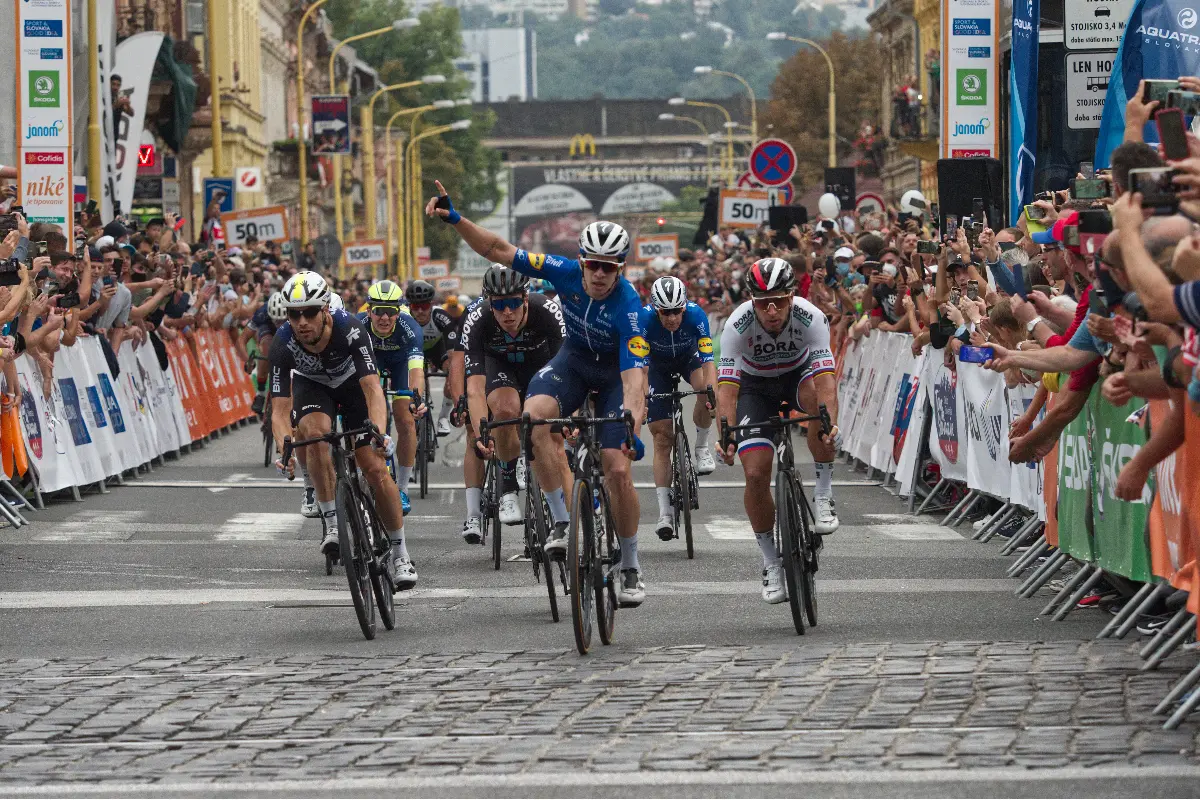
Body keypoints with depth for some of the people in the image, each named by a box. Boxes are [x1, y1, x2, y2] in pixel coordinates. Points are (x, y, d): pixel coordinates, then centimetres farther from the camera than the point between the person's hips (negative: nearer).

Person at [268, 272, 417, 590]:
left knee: (375, 469, -10)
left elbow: (373, 388, -42)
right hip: (312, 385, 1)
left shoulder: (349, 330, -37)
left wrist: (379, 432, -59)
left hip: (353, 383, -1)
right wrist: (284, 449, -50)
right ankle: (332, 522, -20)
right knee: (315, 431, -33)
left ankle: (400, 553, 4)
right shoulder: (283, 345, -32)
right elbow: (280, 409, -32)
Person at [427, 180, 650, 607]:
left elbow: (634, 376, -39)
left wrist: (634, 431, -52)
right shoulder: (567, 273, -23)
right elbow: (500, 251, -19)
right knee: (535, 415, -29)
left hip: (616, 369, -3)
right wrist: (456, 220, -30)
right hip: (575, 357, 3)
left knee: (618, 470, -12)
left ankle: (631, 568, 7)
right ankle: (561, 521, -20)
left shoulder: (628, 307, -33)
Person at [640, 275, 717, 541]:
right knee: (662, 437, -7)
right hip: (659, 365, 0)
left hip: (689, 358, 0)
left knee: (706, 389, -35)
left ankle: (702, 446, -8)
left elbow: (708, 361, -34)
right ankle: (665, 513, -5)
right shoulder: (645, 319, -32)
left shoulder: (696, 315, -32)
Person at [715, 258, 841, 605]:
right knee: (756, 474, -14)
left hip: (798, 373, 0)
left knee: (816, 393, -37)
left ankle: (823, 495, -23)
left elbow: (825, 377, -40)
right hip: (755, 386, 0)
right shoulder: (738, 325, -31)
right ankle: (771, 561, 7)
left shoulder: (810, 318, -32)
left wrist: (830, 423, -57)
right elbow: (726, 385, -35)